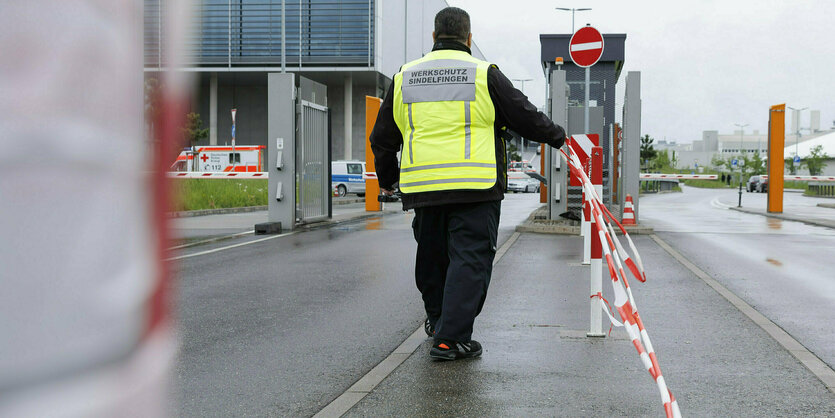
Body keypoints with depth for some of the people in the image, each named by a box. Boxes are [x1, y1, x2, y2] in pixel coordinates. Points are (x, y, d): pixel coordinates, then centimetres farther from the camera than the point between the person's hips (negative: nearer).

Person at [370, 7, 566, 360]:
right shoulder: (484, 75, -1)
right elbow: (525, 117, 3)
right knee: (469, 259, -1)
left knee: (432, 257, 20)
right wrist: (558, 136, 23)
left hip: (423, 188, 4)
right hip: (475, 186, -4)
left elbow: (382, 138, 17)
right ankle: (451, 338, -8)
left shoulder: (403, 78, 11)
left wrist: (387, 179, 32)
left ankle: (436, 319, 38)